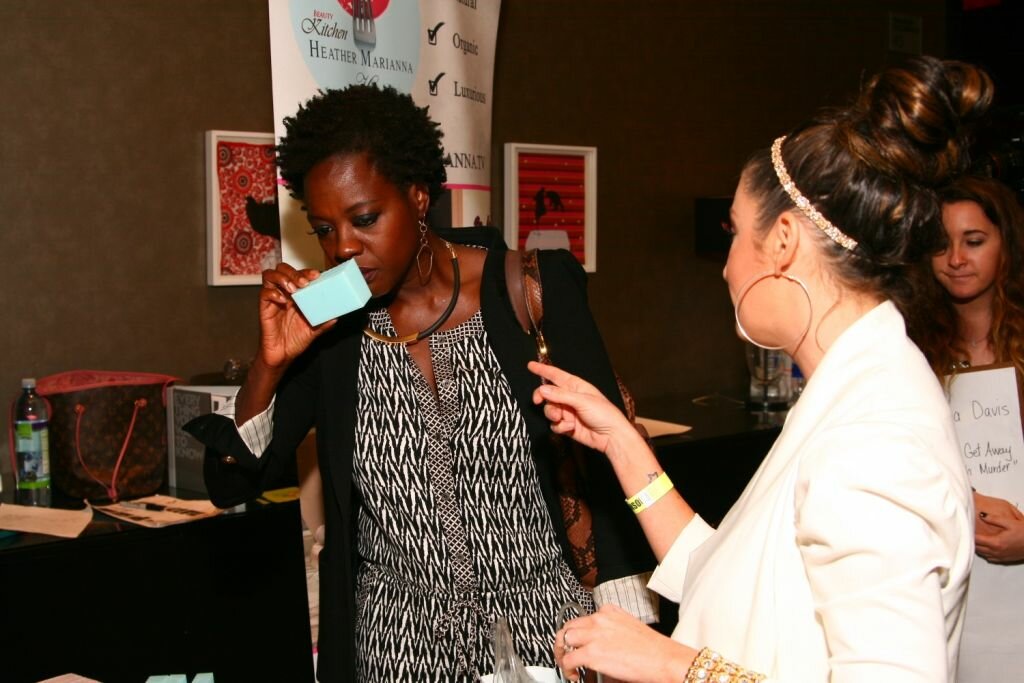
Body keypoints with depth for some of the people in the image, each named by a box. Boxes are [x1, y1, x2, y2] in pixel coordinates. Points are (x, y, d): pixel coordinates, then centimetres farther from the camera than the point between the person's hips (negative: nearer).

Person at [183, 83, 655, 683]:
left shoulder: (534, 288, -10)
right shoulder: (328, 328, -5)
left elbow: (607, 459, -5)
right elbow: (233, 485, -1)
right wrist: (271, 363, -16)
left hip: (543, 627, -1)